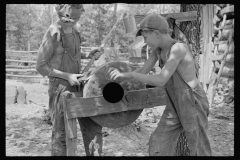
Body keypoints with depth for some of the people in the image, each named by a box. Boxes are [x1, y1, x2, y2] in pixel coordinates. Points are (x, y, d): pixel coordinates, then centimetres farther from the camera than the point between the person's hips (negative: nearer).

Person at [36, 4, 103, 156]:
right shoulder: (53, 32, -17)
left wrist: (90, 55, 1)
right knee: (61, 133, 5)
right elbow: (41, 66, -12)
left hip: (78, 84, 7)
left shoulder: (75, 28, 4)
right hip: (60, 87, -6)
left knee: (92, 125, 9)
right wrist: (67, 76, -18)